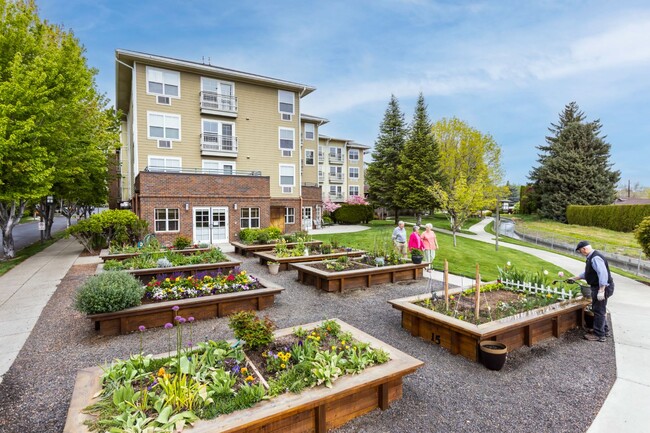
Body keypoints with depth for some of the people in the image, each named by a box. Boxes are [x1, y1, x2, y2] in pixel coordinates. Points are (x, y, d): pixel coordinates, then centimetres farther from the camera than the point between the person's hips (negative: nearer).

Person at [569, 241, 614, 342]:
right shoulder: (591, 257, 10)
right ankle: (604, 330, 37)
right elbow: (587, 273, 21)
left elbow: (603, 274, -30)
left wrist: (601, 291, -29)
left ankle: (599, 335, 10)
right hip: (598, 287, 10)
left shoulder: (595, 258, -23)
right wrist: (574, 278, 24)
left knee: (598, 311, 0)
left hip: (602, 287, -10)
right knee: (600, 310, 22)